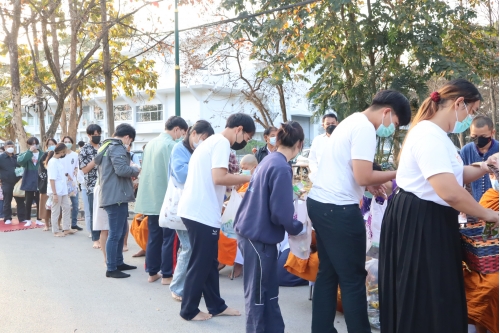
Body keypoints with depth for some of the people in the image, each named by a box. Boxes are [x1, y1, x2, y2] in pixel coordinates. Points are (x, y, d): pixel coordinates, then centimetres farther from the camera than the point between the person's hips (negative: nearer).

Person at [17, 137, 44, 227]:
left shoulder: (42, 154, 2)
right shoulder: (25, 154, 2)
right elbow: (20, 161, -19)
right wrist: (29, 151, -22)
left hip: (39, 181, 0)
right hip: (29, 181, 0)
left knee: (39, 201, 6)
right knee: (29, 202, 5)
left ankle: (38, 219, 17)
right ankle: (28, 220, 15)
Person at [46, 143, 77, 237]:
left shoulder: (61, 161, 9)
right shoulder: (52, 162, -16)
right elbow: (52, 179, -19)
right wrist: (54, 193, -21)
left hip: (63, 190, 8)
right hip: (56, 191, -8)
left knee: (66, 208, 12)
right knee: (56, 211, 1)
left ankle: (66, 228, 21)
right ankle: (55, 231, 11)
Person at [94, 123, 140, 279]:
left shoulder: (106, 146, 19)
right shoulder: (117, 148, -13)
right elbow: (121, 169, -25)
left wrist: (131, 170, 15)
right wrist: (136, 170, -7)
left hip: (111, 195, 11)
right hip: (116, 196, -11)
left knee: (121, 231, 19)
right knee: (115, 233, -5)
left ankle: (118, 262, 27)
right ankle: (111, 269, 0)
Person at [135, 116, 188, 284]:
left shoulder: (151, 143, 13)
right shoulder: (171, 145, -14)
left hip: (151, 198, 8)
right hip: (166, 199, -8)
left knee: (154, 236, 13)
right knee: (169, 238, 0)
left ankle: (152, 272, 18)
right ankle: (167, 275, 5)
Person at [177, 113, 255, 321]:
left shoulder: (212, 141, 20)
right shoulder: (222, 143, -12)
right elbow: (219, 178, -23)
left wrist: (238, 182, 18)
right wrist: (248, 178, -11)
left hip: (196, 210, 10)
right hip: (202, 214, -10)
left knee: (209, 262, 16)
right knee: (200, 264, 1)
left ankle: (216, 306, 26)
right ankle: (189, 310, 13)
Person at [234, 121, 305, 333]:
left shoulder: (269, 161, 8)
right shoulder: (282, 168, -20)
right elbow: (280, 212, -22)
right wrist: (298, 228, -4)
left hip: (253, 232, 9)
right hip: (259, 237, -9)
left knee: (269, 292, 18)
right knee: (257, 295, 6)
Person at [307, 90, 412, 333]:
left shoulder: (351, 121, 18)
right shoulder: (365, 128, -13)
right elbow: (363, 177, -19)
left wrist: (370, 184, 15)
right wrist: (394, 174, -4)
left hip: (319, 203, 10)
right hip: (337, 209, -10)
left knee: (328, 273, 14)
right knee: (353, 278, 0)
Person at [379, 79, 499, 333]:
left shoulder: (437, 135, 14)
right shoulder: (429, 135, -21)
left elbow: (455, 175, 18)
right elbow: (450, 192, -30)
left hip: (431, 220, 11)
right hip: (418, 222, -11)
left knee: (437, 296, 18)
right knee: (423, 298, 0)